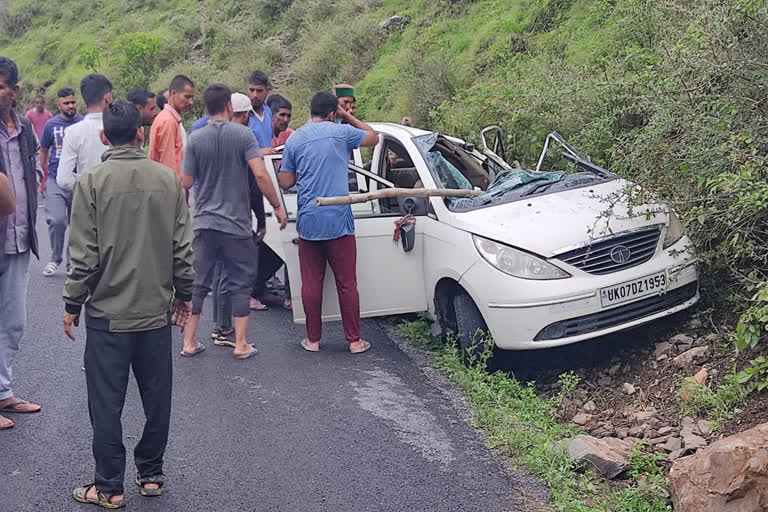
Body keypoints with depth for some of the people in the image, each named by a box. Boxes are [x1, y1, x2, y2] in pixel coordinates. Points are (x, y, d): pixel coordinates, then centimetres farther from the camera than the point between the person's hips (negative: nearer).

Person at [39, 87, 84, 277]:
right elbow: (43, 151, 14)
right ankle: (55, 259, 6)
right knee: (56, 220, -12)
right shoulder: (51, 125, 2)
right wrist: (43, 176, 15)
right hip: (55, 181, 0)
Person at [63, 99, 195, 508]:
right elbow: (182, 246, 1)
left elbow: (84, 253, -10)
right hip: (157, 309, 3)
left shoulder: (92, 182, -10)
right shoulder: (168, 179, -1)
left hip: (107, 312, -3)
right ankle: (151, 474, 25)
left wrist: (72, 304, 0)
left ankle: (109, 486, 14)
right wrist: (183, 294, 13)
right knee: (157, 398, 14)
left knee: (106, 403, 7)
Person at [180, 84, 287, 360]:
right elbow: (260, 174, -16)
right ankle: (240, 344, 10)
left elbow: (186, 181, 0)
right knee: (239, 284, 8)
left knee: (198, 283, 10)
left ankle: (189, 342, 14)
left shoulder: (196, 138, -1)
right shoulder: (243, 134, -7)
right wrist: (277, 207, -7)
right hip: (236, 222, -2)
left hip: (204, 222, 2)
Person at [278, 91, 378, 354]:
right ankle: (354, 340, 9)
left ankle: (313, 339, 15)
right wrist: (348, 116, 22)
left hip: (308, 221, 2)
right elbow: (373, 137, 16)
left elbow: (285, 182, 7)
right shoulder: (341, 132, -1)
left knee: (311, 283, 8)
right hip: (338, 220, -2)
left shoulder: (294, 139, 5)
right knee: (347, 283, 4)